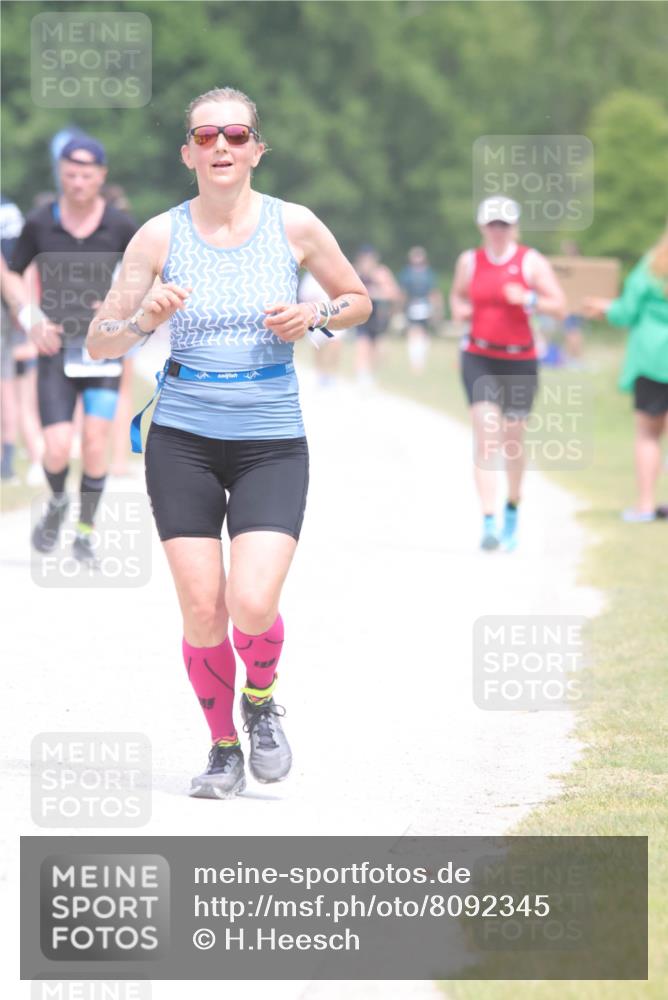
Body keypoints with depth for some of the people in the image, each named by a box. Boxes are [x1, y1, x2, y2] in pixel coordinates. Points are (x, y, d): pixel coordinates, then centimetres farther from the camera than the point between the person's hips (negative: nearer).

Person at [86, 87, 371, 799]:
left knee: (252, 606, -16)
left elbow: (357, 300, 13)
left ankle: (261, 699, 18)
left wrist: (313, 318, -7)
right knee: (201, 610, -4)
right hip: (183, 439, 1)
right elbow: (99, 344, 1)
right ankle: (223, 748, 19)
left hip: (272, 443, -1)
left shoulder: (294, 227, -2)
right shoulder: (160, 237, -2)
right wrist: (146, 319, -19)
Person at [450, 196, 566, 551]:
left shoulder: (532, 262, -2)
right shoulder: (469, 261, 5)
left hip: (520, 360, 0)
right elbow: (457, 294, 23)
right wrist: (459, 309, 0)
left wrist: (529, 299, -21)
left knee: (513, 438, 9)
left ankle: (512, 509, 37)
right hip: (479, 358, 0)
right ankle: (488, 522, -20)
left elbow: (559, 306, -4)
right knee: (485, 434, -14)